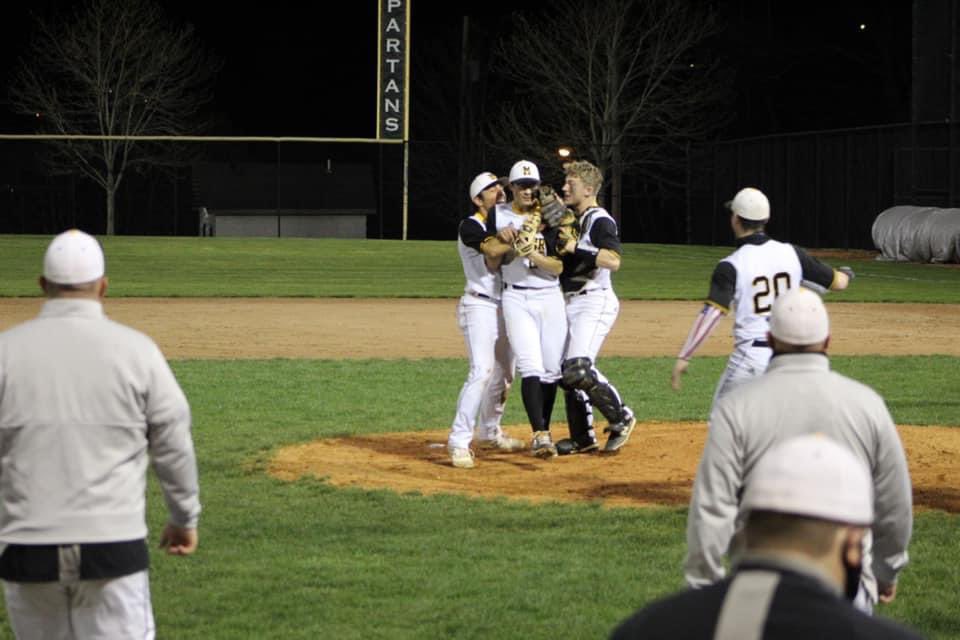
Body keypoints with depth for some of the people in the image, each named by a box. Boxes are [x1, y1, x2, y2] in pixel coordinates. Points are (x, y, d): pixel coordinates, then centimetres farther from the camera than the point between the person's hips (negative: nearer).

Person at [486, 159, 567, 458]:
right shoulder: (498, 215, 4)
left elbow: (558, 267, -5)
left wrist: (533, 254, -21)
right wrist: (501, 240, -13)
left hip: (550, 297, 2)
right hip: (516, 298, -2)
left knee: (552, 369, 3)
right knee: (531, 367, -15)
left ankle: (544, 432, 16)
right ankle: (540, 435, -23)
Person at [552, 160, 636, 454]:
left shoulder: (600, 221, -12)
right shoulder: (573, 220, 17)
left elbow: (613, 260, -25)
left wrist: (577, 247, -26)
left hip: (595, 301, -10)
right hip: (572, 303, 10)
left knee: (579, 368, -21)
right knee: (566, 371, 10)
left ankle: (621, 418, -5)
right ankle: (583, 437, 18)